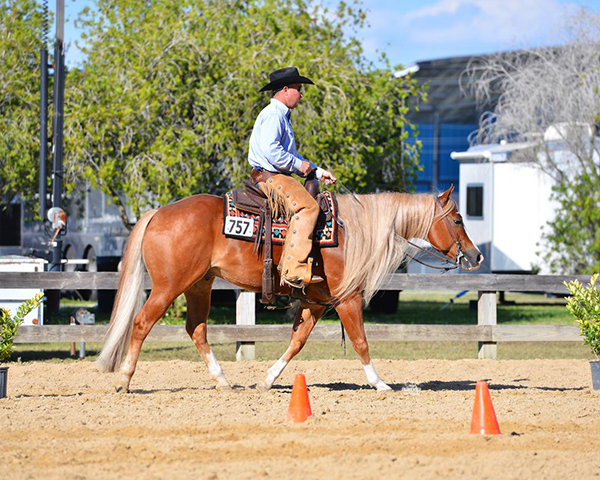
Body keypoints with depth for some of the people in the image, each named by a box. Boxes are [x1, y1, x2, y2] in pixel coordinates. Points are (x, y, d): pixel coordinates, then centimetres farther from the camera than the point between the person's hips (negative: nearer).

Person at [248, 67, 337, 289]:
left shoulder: (282, 116, 25)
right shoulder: (273, 114, -10)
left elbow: (290, 155, 31)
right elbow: (270, 149, -25)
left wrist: (318, 172, 22)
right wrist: (298, 165, -15)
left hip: (277, 177, 11)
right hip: (269, 176, -11)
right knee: (307, 206, -27)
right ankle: (294, 270, -37)